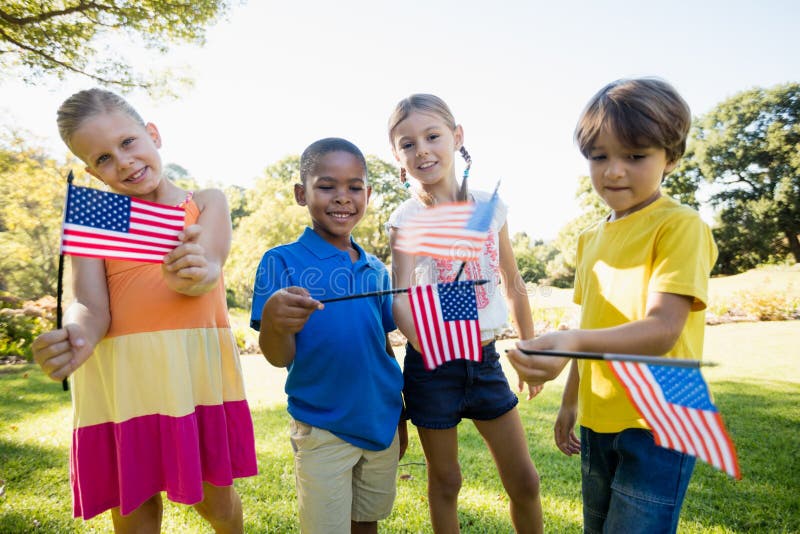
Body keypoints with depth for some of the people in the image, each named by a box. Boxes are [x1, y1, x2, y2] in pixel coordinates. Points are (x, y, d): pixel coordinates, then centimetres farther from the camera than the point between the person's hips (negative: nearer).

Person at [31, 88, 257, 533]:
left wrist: (194, 275, -38)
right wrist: (76, 335, -31)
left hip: (197, 370, 0)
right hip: (122, 377, 1)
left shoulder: (208, 203, 4)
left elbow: (208, 270, -13)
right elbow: (91, 306, -7)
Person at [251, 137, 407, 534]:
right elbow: (279, 358, -13)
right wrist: (274, 322, -35)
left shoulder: (376, 269, 4)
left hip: (381, 425, 5)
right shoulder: (282, 261, -10)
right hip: (322, 430, -4)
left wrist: (399, 419, 15)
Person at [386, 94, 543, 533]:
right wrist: (424, 342, -41)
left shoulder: (489, 206, 0)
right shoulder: (406, 219, -9)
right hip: (433, 362, -3)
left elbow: (513, 285, 9)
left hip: (486, 359, 3)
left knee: (524, 480, 12)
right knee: (445, 481, 15)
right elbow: (401, 296, -21)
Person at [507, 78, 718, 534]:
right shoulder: (592, 238, 8)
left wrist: (573, 341, -40)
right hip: (597, 422, 7)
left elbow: (663, 329, -24)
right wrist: (570, 401, 15)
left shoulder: (680, 225, -13)